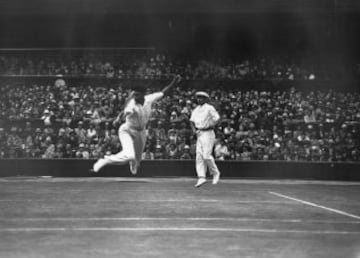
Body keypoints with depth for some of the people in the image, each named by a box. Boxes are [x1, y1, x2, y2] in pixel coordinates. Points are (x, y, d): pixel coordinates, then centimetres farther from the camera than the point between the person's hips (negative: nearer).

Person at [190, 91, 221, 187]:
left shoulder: (209, 108, -7)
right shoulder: (196, 110, 14)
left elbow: (217, 118, -16)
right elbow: (192, 120, 21)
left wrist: (210, 126, -17)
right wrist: (193, 129, 6)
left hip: (208, 133, -7)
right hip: (199, 134, 7)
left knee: (206, 155, -12)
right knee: (199, 155, -1)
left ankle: (215, 173, 9)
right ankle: (201, 177, -2)